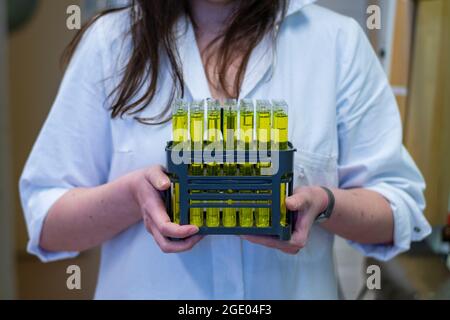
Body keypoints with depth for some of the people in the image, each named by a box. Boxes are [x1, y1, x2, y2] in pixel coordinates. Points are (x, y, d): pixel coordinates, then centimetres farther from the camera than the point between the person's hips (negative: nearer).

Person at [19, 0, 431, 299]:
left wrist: (324, 203, -24)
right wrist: (132, 194, -24)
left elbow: (401, 212, -4)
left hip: (296, 289, 1)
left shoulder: (340, 40, -6)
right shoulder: (109, 41, -6)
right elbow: (47, 223, -5)